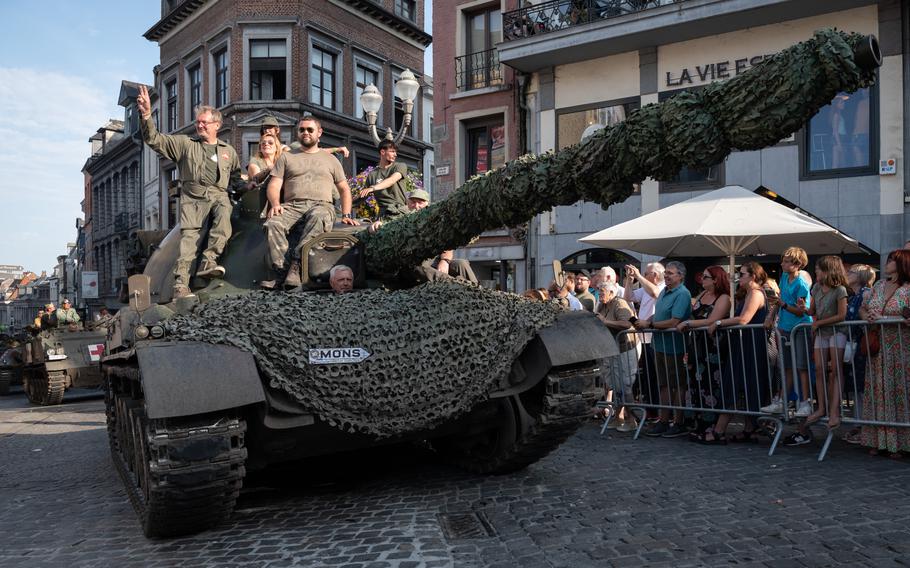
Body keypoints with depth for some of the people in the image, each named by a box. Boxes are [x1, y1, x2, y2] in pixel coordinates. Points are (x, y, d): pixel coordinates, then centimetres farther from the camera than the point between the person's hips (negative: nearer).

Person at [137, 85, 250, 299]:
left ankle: (208, 261, -39)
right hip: (193, 197, -1)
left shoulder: (228, 151, 22)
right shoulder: (185, 144, 14)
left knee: (223, 214, -35)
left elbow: (235, 177, 31)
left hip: (218, 195, 1)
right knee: (188, 235, -19)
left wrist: (245, 185, 10)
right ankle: (180, 283, -25)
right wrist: (146, 115, -10)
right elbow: (154, 140, 4)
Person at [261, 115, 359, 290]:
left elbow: (344, 189, 22)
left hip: (321, 204, -1)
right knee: (272, 223, -33)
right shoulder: (286, 157, 22)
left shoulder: (330, 160, 24)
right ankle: (279, 270, -38)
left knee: (318, 218, -40)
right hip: (292, 205, 1)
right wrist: (275, 203, -11)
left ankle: (296, 263, -46)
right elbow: (274, 185, 12)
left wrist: (346, 215, 6)